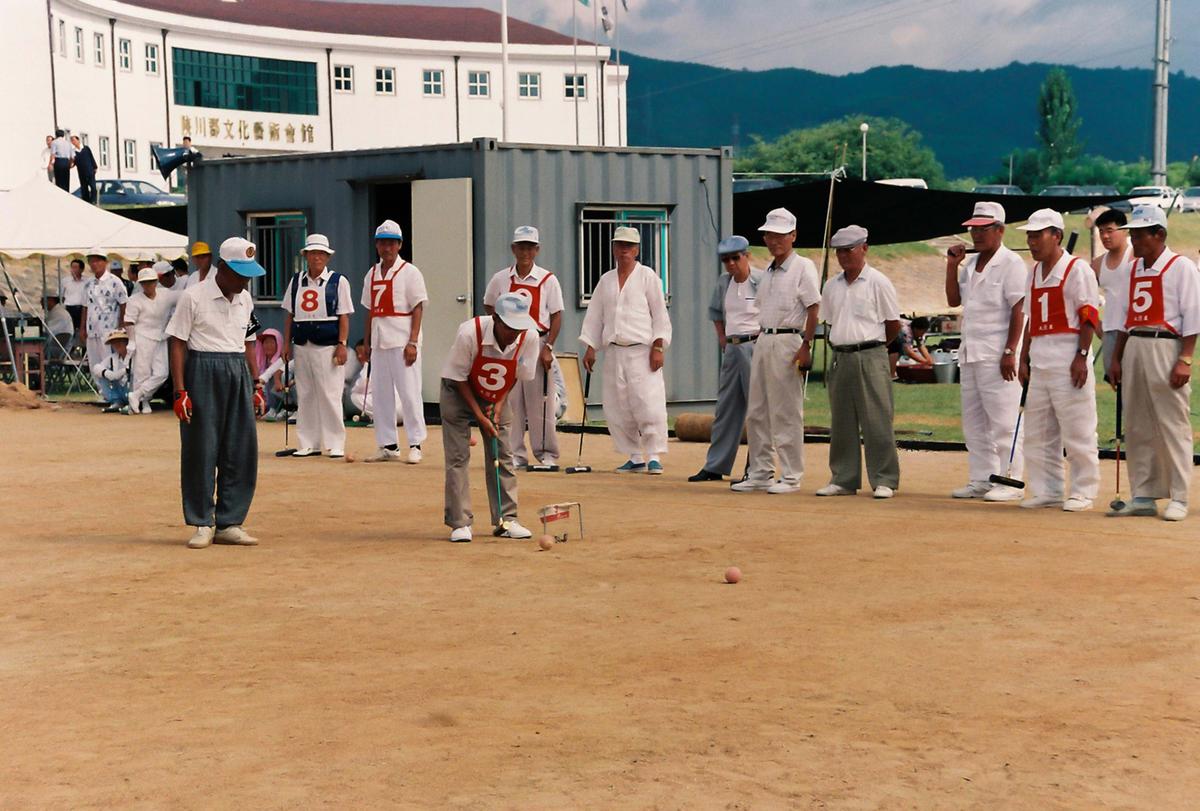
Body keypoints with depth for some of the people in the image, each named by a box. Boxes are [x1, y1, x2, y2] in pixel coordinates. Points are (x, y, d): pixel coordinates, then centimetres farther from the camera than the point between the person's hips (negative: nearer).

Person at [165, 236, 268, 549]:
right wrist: (180, 391, -13)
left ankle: (228, 524, 12)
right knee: (201, 451, -1)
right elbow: (177, 344, -7)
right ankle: (202, 524, 9)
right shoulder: (194, 297, -7)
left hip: (238, 374, 6)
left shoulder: (245, 300, 11)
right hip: (203, 373, -6)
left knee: (242, 451, 3)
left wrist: (256, 385, 13)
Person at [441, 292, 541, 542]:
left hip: (497, 398, 3)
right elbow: (458, 378, -19)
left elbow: (517, 375, -5)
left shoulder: (530, 337, -24)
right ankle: (459, 523, -5)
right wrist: (479, 416, -21)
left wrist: (499, 405, -14)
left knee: (502, 456, 1)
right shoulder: (469, 333, -33)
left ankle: (506, 520, 8)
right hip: (460, 393, -3)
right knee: (457, 457, -8)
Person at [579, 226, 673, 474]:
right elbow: (594, 316, 18)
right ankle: (635, 458, 11)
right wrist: (590, 348, 10)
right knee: (616, 409, 2)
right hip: (614, 351, 5)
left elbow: (660, 314, -1)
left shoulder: (647, 276, 3)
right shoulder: (606, 280, 16)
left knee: (649, 405, -13)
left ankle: (654, 456, -6)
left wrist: (657, 347, -9)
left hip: (642, 351, -5)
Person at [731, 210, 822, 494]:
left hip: (789, 342, -8)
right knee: (757, 412, 9)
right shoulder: (768, 270, 17)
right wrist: (762, 341, 13)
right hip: (764, 340, 8)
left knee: (787, 414, -4)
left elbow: (813, 309, -11)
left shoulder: (803, 267, -6)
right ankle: (760, 473, 17)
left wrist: (805, 346, -17)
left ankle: (791, 476, 3)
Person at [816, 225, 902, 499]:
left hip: (870, 357, -6)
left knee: (877, 421, -6)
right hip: (840, 358, 6)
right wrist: (841, 345, 14)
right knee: (841, 422, 8)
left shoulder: (878, 282, -3)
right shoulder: (832, 286, 14)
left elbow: (893, 324, 1)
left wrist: (870, 344, 9)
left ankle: (884, 480, -2)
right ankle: (843, 479, 15)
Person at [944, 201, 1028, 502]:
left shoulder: (1011, 263, -8)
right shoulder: (970, 264, 17)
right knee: (973, 421, 11)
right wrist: (952, 265, 6)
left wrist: (1010, 352, -19)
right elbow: (953, 300, 17)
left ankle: (1009, 482, -2)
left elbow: (1018, 310, -13)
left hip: (997, 354, -9)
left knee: (1003, 420, -7)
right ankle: (980, 480, 18)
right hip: (969, 353, 9)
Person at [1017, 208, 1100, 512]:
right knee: (1037, 432, 9)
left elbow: (1089, 315, -10)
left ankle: (1082, 492, 3)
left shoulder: (1077, 269, -6)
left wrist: (1082, 356, -17)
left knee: (1077, 429, -4)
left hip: (1068, 358, -8)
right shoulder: (1034, 273, 17)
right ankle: (1046, 491, 16)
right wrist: (1024, 359, 15)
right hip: (1040, 359, 8)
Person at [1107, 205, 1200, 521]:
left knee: (1173, 426, -5)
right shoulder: (1134, 269, 17)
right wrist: (1116, 358, 14)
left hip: (1166, 349, -7)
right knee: (1136, 427, 8)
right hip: (1133, 349, 7)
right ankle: (1143, 496, 14)